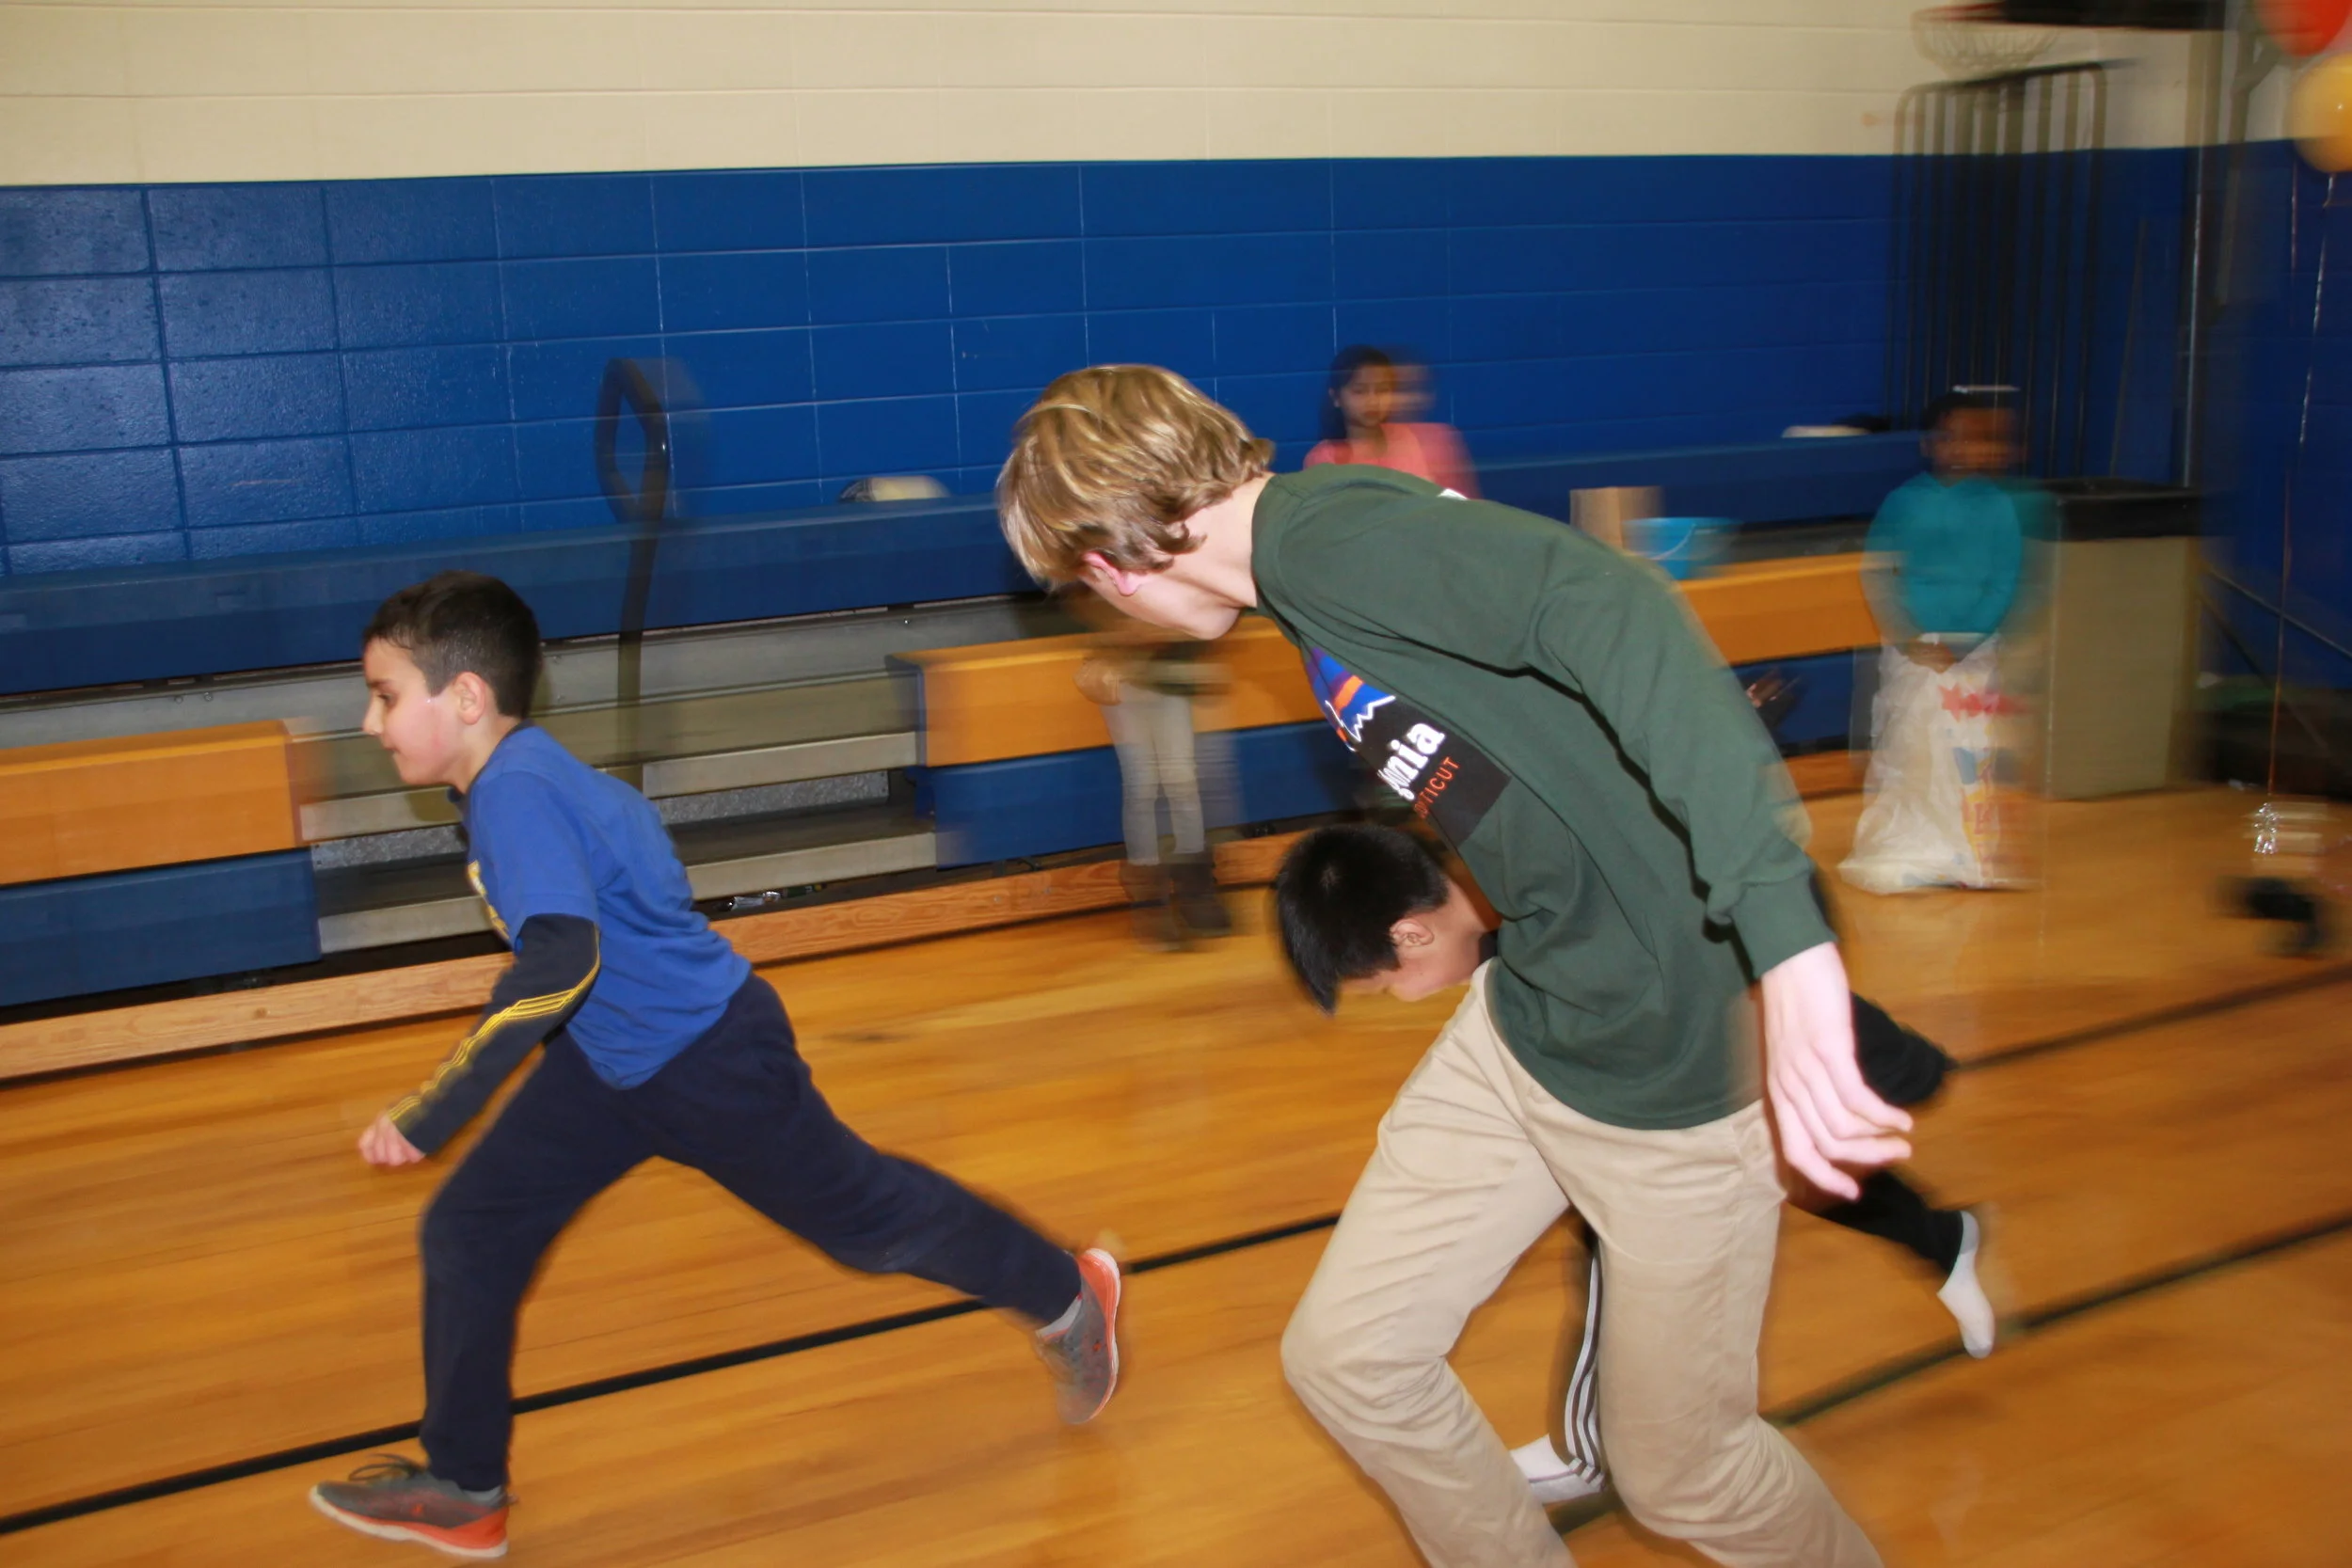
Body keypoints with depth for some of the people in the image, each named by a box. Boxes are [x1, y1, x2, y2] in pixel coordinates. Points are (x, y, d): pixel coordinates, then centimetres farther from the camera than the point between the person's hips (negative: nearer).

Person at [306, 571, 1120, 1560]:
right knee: (466, 1233, 6)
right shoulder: (517, 776, -1)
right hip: (610, 1062, 9)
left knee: (859, 1210, 9)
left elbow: (562, 959, -41)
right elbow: (628, 823, 17)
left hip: (710, 1061, -9)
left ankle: (1064, 1293, 32)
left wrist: (429, 1116, -39)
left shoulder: (515, 793, -29)